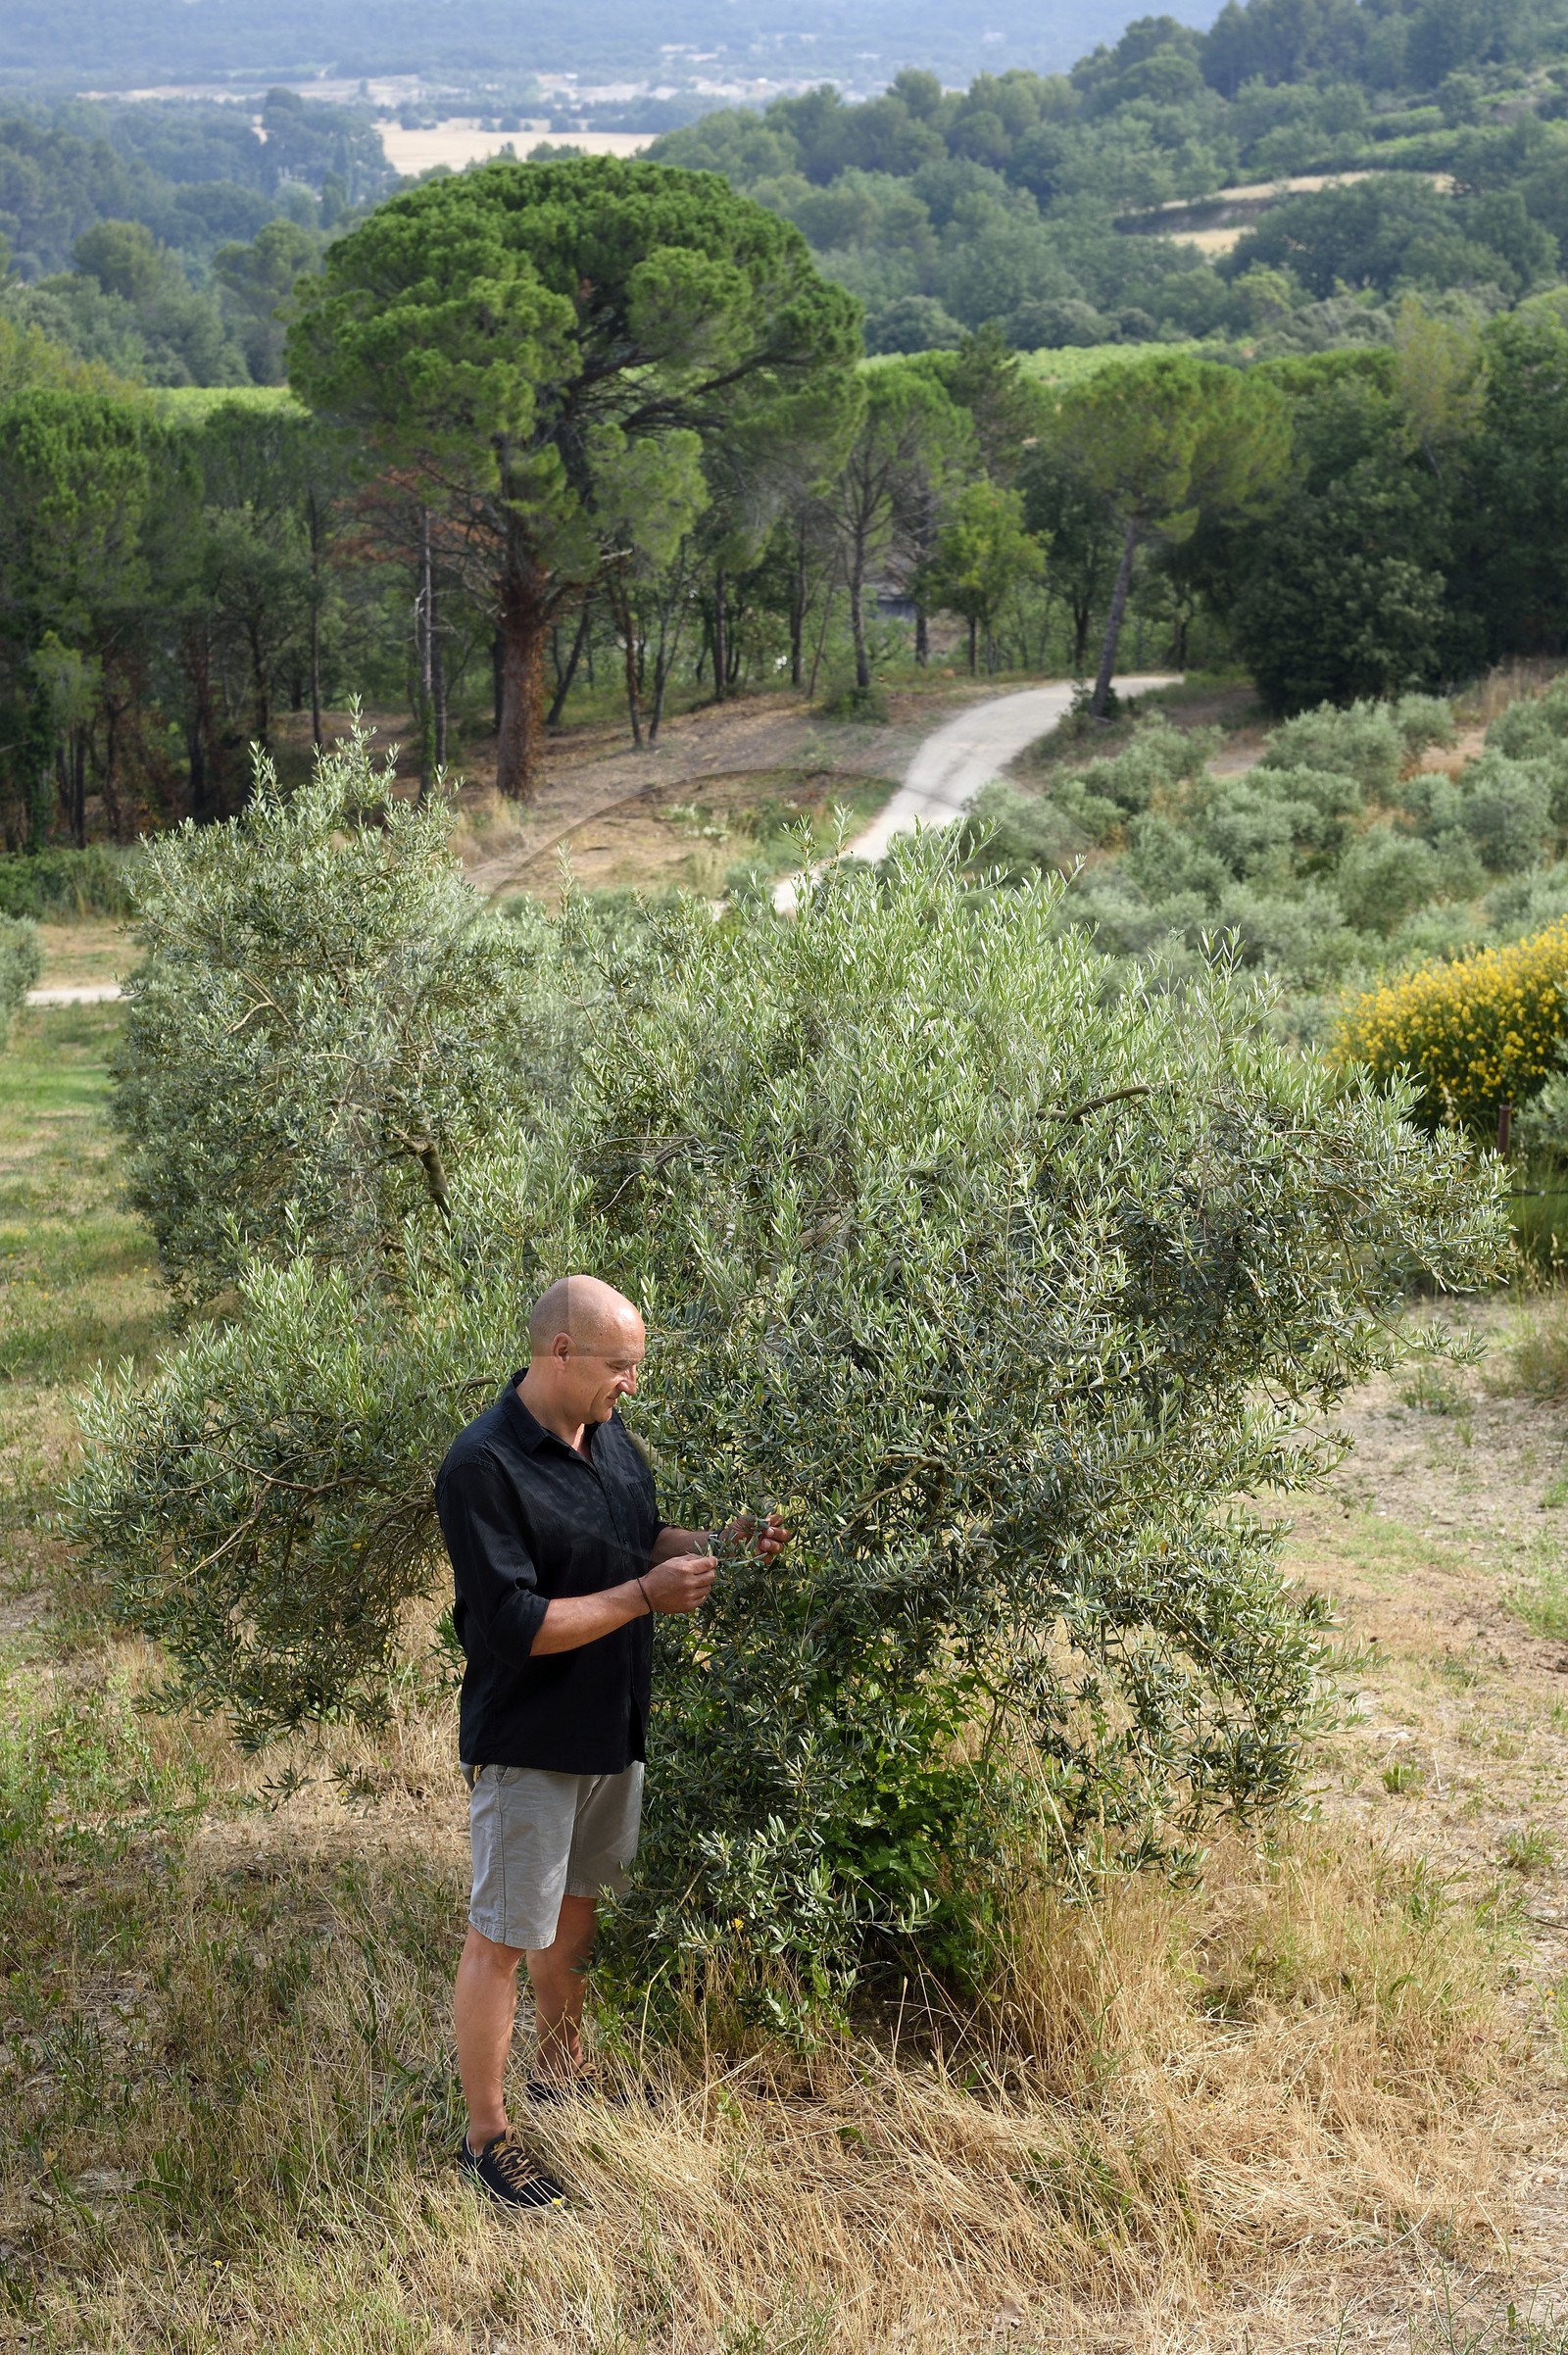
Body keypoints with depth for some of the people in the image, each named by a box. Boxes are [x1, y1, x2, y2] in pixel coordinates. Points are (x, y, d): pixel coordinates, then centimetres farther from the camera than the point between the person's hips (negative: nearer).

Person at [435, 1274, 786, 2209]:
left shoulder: (610, 1434, 1)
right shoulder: (483, 1468, -25)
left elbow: (642, 1540, 16)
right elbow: (513, 1627, -28)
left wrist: (715, 1543, -3)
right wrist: (646, 1593, -26)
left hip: (613, 1729, 8)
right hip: (529, 1744, -8)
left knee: (576, 1905, 24)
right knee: (504, 1937, 3)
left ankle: (563, 2068, 43)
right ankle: (487, 2133, 15)